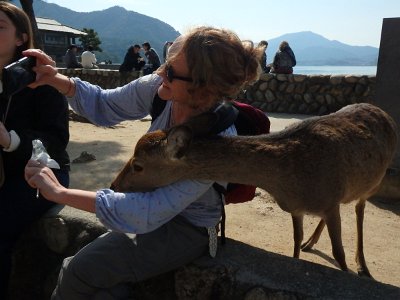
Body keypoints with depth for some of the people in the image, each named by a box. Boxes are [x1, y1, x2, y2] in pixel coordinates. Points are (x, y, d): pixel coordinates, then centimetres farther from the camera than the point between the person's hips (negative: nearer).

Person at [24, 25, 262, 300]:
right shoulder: (158, 87, -16)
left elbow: (152, 212, -33)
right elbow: (104, 105, 3)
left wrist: (61, 193, -31)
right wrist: (55, 79, -14)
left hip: (187, 230, -5)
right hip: (151, 203, 5)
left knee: (82, 272, -15)